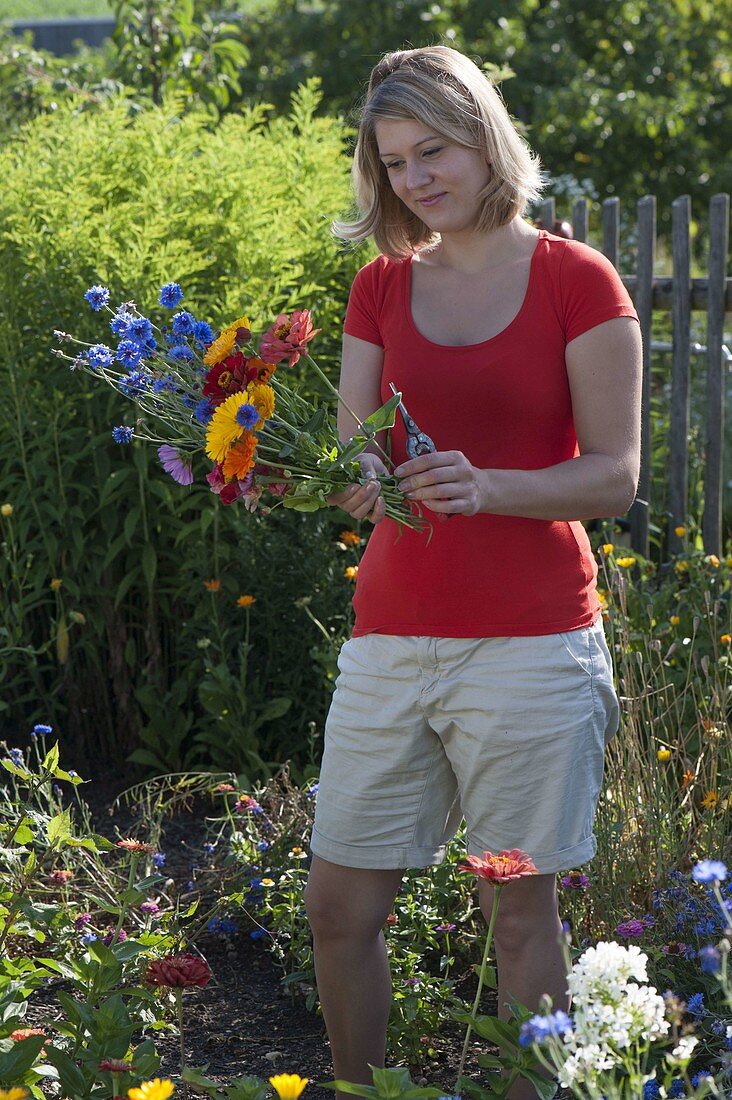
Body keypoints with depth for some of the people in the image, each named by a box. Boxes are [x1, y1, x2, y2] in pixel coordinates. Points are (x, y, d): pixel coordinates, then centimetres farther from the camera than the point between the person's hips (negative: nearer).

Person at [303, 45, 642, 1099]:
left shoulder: (576, 281, -3)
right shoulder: (381, 289, 10)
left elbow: (615, 475, -7)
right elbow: (355, 468, 5)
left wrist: (485, 486, -23)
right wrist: (354, 482, -19)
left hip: (529, 644, -4)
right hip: (392, 637, 4)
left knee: (521, 912, 3)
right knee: (339, 904, 6)